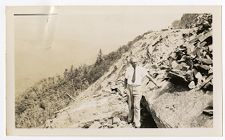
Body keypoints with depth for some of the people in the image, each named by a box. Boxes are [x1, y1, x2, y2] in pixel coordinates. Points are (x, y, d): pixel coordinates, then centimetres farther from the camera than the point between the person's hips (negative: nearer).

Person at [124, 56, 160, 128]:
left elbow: (149, 77, -3)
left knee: (136, 106, -6)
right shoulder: (128, 69, -1)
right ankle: (130, 119, 35)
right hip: (129, 88, 2)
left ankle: (137, 123, 2)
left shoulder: (142, 69, -6)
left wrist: (156, 84, -7)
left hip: (137, 88, -2)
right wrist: (125, 88, -5)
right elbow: (125, 80, 7)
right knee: (130, 105, 13)